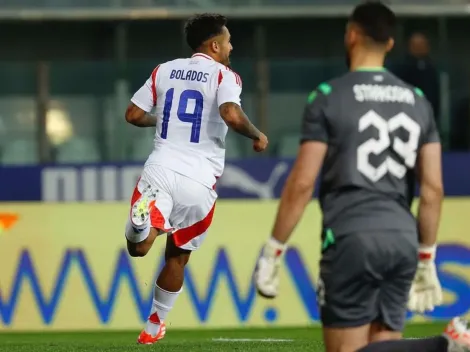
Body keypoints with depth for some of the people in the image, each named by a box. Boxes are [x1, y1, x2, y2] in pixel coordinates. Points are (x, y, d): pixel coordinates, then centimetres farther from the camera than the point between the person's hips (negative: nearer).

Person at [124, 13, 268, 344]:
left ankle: (143, 222, -48)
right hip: (199, 181, -2)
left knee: (139, 247, -14)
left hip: (160, 170, 2)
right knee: (178, 256, 18)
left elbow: (134, 115, 14)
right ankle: (154, 326, 28)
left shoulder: (164, 71, 13)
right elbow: (232, 115, -19)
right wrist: (257, 136, -1)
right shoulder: (223, 76, -1)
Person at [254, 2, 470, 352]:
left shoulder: (328, 97, -3)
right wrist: (427, 259, 19)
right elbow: (433, 189, 11)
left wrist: (272, 251, 2)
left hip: (351, 236, -5)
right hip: (403, 239, 5)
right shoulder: (418, 101, 13)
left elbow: (302, 183, -6)